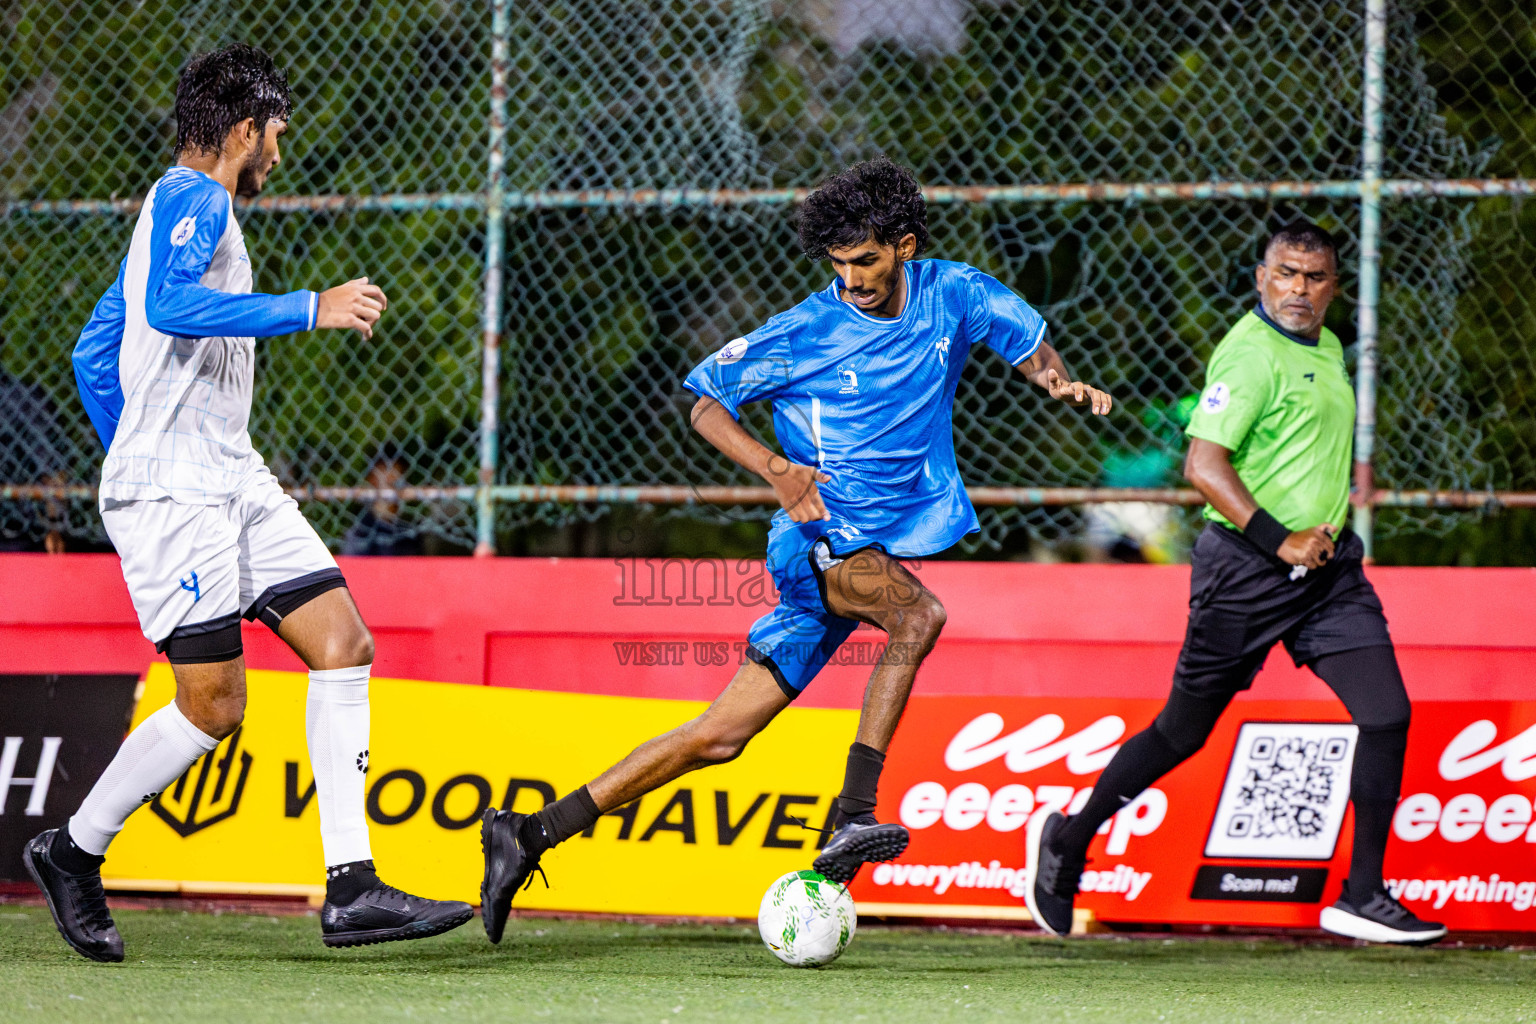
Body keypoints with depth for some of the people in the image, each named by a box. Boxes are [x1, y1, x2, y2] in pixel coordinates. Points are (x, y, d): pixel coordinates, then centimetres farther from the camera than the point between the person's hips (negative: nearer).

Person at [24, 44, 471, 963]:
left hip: (232, 481, 10)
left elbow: (94, 352, 28)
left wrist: (132, 452, 31)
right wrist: (312, 309, -25)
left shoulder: (191, 207, 23)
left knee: (344, 644, -3)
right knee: (214, 705, -10)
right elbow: (170, 307, -28)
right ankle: (74, 854, 10)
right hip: (171, 490, -10)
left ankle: (351, 888, -8)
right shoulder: (191, 199, -8)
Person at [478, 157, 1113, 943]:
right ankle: (852, 818, -37)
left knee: (720, 737, 2)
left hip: (891, 544, 4)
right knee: (920, 614, -36)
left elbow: (1028, 338, 19)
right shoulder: (802, 334, -8)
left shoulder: (951, 294, 2)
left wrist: (1058, 380, -4)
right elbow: (707, 404, 1)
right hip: (822, 538, -4)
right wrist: (777, 472, -16)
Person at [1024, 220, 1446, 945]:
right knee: (1184, 732, 4)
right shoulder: (1251, 352, -15)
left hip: (1327, 565, 7)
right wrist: (1280, 540, -25)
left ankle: (1362, 897, 0)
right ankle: (1067, 840, 24)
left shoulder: (1327, 349, 14)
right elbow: (1203, 464, -24)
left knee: (1387, 713, -6)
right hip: (1246, 570, -7)